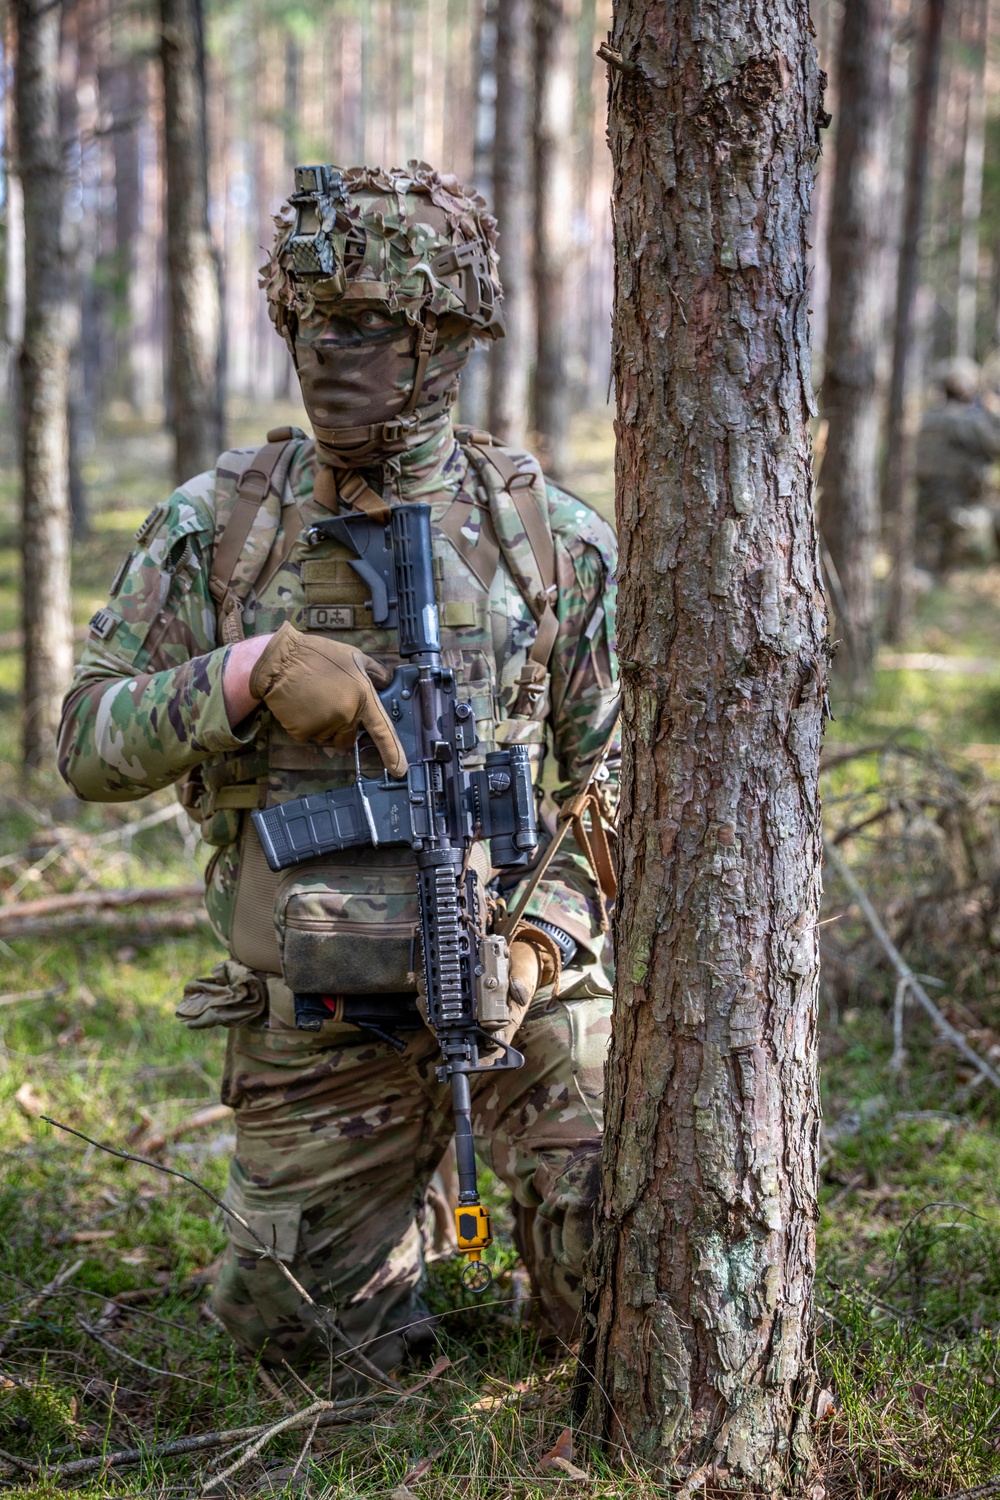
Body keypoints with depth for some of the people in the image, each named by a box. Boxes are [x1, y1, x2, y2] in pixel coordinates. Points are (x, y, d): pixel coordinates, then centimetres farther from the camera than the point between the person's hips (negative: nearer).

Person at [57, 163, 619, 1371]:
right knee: (325, 1342, 12)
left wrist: (548, 924, -13)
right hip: (316, 1024, 1)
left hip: (519, 985, 0)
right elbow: (91, 746, -6)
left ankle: (547, 1187, 24)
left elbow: (617, 771, 4)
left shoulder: (550, 536, -3)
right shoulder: (216, 526, -4)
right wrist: (249, 671, -23)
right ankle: (399, 1160, 41)